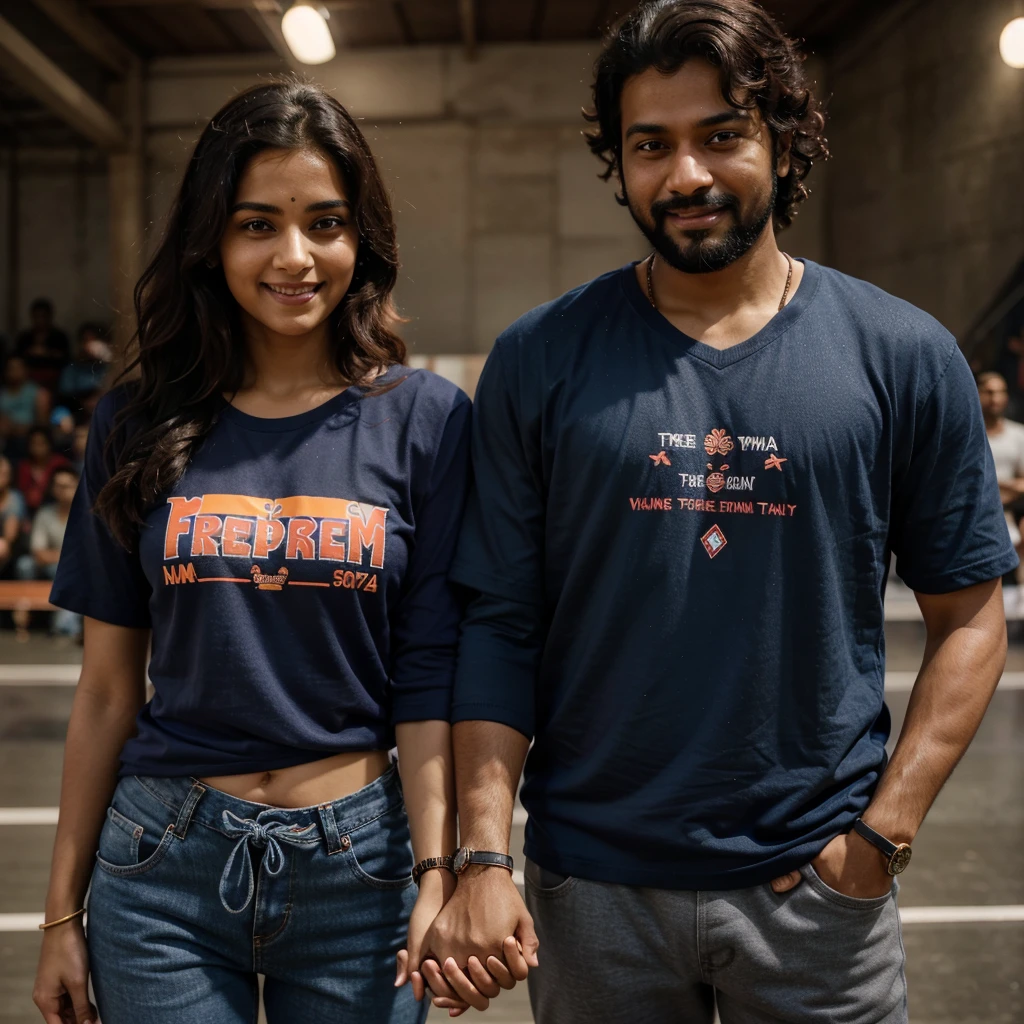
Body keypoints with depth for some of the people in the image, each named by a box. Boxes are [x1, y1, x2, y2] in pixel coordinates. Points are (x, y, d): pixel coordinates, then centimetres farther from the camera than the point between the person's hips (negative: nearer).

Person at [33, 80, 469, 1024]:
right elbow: (108, 688, 5)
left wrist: (436, 871, -14)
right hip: (164, 866, 1)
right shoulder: (140, 425, 2)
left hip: (357, 864, -1)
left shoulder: (424, 419, -3)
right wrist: (62, 910, 6)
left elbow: (429, 677, -4)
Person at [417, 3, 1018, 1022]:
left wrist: (884, 831, -8)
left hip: (819, 887, 0)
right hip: (590, 885, 0)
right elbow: (501, 627, -3)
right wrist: (482, 858, -9)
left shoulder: (903, 356, -2)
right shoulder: (539, 361, -2)